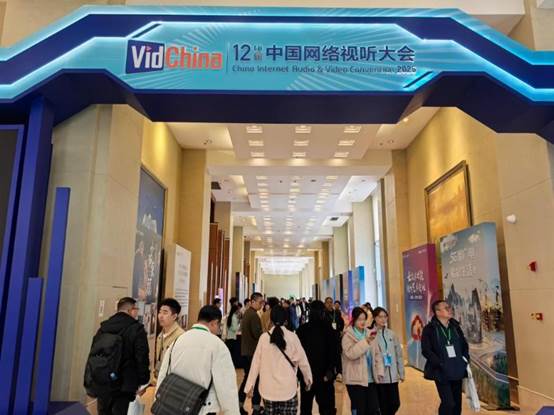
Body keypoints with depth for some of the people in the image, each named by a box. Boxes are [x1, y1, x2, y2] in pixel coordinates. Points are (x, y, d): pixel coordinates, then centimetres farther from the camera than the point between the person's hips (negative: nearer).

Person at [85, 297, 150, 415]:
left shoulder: (103, 327, 9)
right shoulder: (137, 329, -11)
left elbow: (92, 355, 13)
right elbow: (142, 359, -14)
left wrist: (91, 383, 21)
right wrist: (143, 382, -3)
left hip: (101, 385, 6)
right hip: (122, 387, -6)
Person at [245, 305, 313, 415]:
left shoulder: (264, 337, -5)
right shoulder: (292, 337, -8)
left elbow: (256, 362, 0)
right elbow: (302, 360, 1)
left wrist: (250, 385, 10)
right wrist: (308, 378, 17)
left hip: (268, 389, 2)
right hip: (288, 388, -1)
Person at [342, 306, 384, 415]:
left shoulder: (369, 333, 9)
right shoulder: (348, 336, -8)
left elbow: (377, 354, 14)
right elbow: (350, 353, -23)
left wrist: (380, 372, 5)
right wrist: (366, 341, -27)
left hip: (370, 379, 5)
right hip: (356, 379, -5)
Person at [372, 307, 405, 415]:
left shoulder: (392, 334, 6)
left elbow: (399, 354, 10)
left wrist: (401, 373, 10)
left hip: (393, 376, 4)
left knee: (395, 403, 8)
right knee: (383, 406, 5)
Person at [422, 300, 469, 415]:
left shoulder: (455, 326, 10)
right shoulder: (429, 329, -8)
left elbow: (464, 344, 20)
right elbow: (426, 350, -12)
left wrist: (465, 358, 5)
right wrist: (440, 364, -17)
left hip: (457, 371, 6)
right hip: (442, 373, -6)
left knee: (457, 403, 12)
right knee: (448, 403, -14)